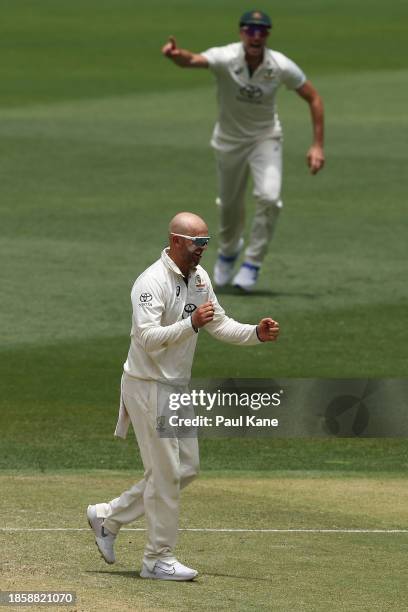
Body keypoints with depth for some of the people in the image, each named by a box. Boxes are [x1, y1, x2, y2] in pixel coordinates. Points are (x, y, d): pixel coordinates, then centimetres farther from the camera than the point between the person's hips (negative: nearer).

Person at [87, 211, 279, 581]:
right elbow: (147, 338, -30)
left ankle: (109, 517, 23)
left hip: (178, 388, 9)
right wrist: (191, 324, -41)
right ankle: (159, 560, 5)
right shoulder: (153, 282, -21)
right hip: (147, 387, -9)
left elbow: (220, 325, 12)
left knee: (186, 468, 13)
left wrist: (257, 333, -4)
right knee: (165, 472, -5)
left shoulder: (199, 277, 7)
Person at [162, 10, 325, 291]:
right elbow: (193, 60, -46)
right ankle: (229, 251, 48)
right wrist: (177, 55, -71)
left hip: (265, 138, 0)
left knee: (269, 197, -22)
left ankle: (253, 263, -3)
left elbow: (314, 98, -9)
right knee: (230, 204, 15)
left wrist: (318, 145, -15)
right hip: (229, 139, 0)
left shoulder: (282, 66, -21)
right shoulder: (226, 58, -26)